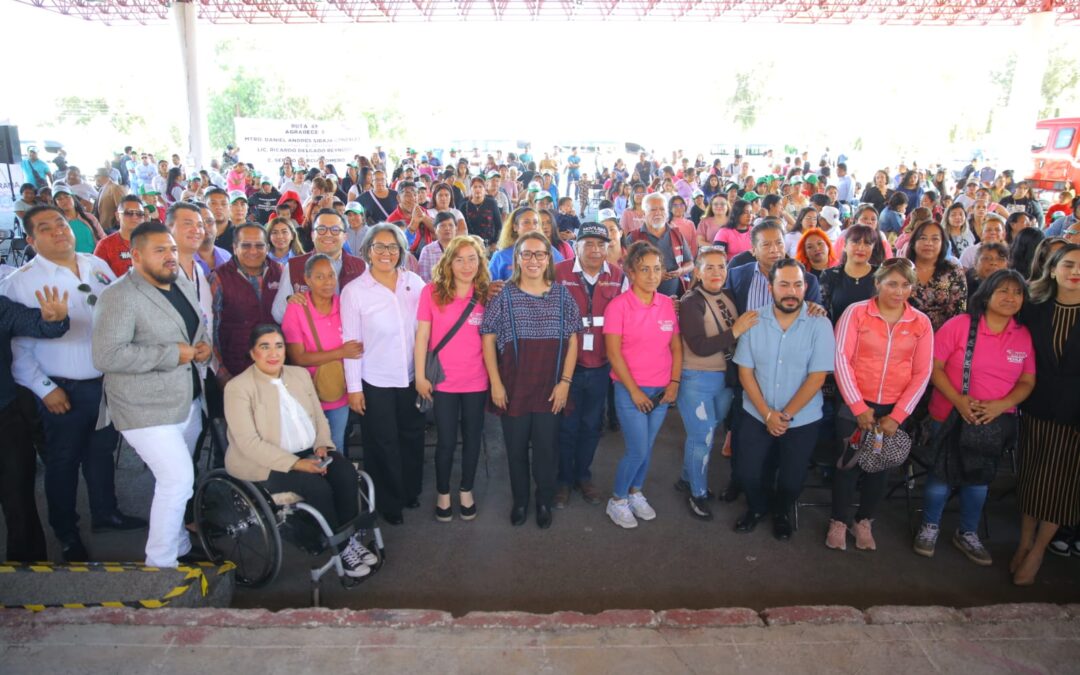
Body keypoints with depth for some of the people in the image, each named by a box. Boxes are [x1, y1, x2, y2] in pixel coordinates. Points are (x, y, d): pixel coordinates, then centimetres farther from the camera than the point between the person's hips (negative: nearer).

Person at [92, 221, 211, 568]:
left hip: (188, 402, 8)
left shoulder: (184, 286, 10)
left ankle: (179, 547, 36)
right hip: (147, 409, -8)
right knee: (179, 480, -11)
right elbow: (106, 356, -25)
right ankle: (160, 564, 6)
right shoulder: (119, 296, -17)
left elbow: (199, 330, 23)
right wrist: (173, 354, -23)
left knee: (176, 480, 19)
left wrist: (205, 346, -1)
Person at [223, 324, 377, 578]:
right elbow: (249, 443, -19)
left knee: (346, 472, -21)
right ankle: (341, 548, -8)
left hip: (308, 452, 6)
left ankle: (351, 537, -7)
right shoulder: (238, 387, -10)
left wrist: (322, 445, -10)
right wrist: (295, 463, -26)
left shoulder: (300, 374, 9)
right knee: (317, 486, -27)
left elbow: (319, 418, 12)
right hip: (264, 463, -6)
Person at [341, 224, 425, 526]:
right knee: (383, 443, 10)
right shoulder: (354, 291, -8)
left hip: (412, 376, 3)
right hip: (375, 381, -3)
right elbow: (351, 342, -7)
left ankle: (410, 490, 40)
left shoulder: (415, 282, -2)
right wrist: (353, 387, -6)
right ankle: (389, 502, 30)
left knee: (412, 436, 17)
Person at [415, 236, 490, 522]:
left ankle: (466, 490, 34)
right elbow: (422, 336, -4)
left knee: (472, 437, 14)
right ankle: (443, 492, 30)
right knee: (446, 440, 8)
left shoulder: (486, 295, -1)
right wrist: (420, 376, -6)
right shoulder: (432, 291, -7)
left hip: (476, 380, 2)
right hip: (443, 380, -2)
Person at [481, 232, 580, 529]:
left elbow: (572, 341, 3)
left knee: (547, 447, 7)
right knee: (516, 447, 11)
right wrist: (495, 383, -6)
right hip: (513, 388, 0)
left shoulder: (562, 295, 1)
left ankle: (544, 502, 29)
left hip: (551, 389, 1)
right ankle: (520, 501, 31)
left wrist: (565, 381, -4)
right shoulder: (504, 296, -2)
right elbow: (488, 340, -1)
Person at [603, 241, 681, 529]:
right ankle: (617, 500, 18)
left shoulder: (668, 304, 3)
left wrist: (674, 382, -1)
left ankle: (636, 493, 34)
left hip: (662, 391, 4)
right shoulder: (619, 305, -11)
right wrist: (634, 390, -13)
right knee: (637, 450, -3)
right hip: (630, 390, -4)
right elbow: (613, 352, -13)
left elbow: (676, 346, 8)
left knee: (647, 448, 13)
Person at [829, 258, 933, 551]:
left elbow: (922, 374, -1)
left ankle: (864, 521, 33)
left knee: (880, 467, 13)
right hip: (855, 405, -2)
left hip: (894, 409, 3)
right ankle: (839, 521, 24)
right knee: (849, 463, 5)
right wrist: (858, 406, -13)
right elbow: (841, 358, -11)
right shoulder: (856, 312, -6)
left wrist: (897, 416, -8)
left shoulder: (921, 323, 1)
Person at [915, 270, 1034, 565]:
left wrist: (1001, 405, -15)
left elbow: (1027, 382, 3)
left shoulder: (1024, 336, -1)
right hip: (950, 417, -3)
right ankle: (929, 526, 29)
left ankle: (967, 533, 36)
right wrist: (959, 401, -21)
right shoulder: (959, 324, -12)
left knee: (981, 477, 15)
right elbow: (934, 367, -11)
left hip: (996, 422, 4)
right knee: (942, 474, 5)